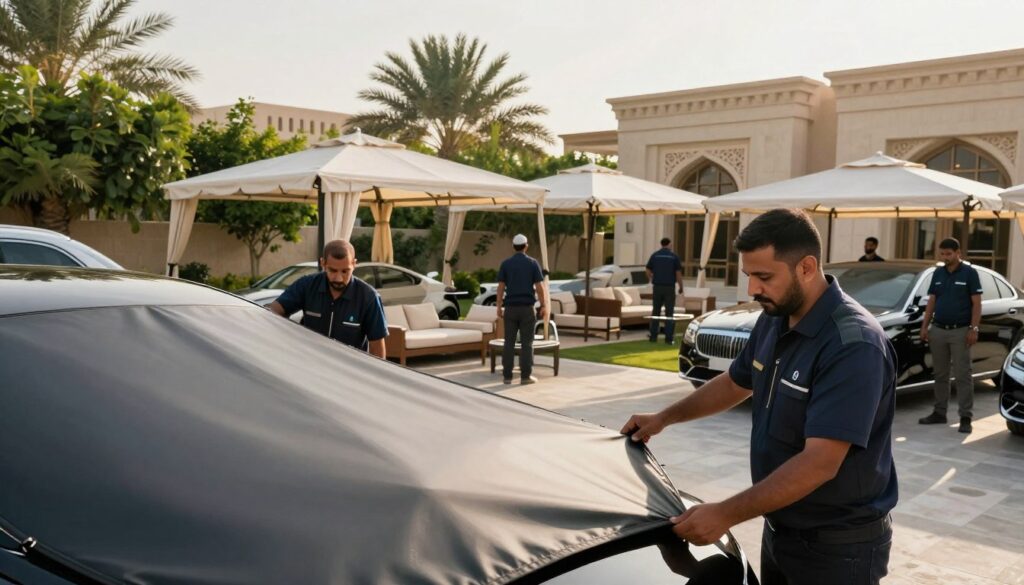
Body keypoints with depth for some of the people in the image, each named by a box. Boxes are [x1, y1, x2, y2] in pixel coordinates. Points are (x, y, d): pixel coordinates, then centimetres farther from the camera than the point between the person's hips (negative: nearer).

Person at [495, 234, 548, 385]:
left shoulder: (505, 264, 2)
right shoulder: (533, 263, -2)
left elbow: (500, 287, -1)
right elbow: (539, 287, -5)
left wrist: (499, 307, 5)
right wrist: (543, 306, 1)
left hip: (510, 308, 2)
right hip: (527, 307, -2)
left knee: (509, 342, 5)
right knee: (526, 342, 2)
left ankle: (507, 375, 4)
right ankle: (525, 375, 0)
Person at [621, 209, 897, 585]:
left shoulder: (853, 345, -26)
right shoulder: (773, 322, 1)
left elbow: (820, 463, -31)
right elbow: (735, 383, 19)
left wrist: (725, 515, -31)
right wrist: (663, 418, 16)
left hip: (838, 545, -7)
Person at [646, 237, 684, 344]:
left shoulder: (654, 255, 4)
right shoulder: (674, 256, -3)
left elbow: (648, 272, 5)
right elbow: (678, 273, -6)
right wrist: (681, 287, 5)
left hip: (657, 287, 2)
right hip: (670, 287, -2)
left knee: (655, 312, 10)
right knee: (669, 313, 3)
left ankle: (653, 336, 10)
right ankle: (668, 338, 0)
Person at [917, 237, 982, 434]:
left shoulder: (969, 273, -3)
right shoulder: (937, 274, 11)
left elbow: (976, 303, -5)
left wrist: (974, 329, -13)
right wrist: (924, 326, 6)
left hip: (960, 331, -5)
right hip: (938, 330, 5)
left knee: (963, 375, -4)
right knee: (940, 374, 10)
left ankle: (966, 417, -1)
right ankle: (939, 413, 18)